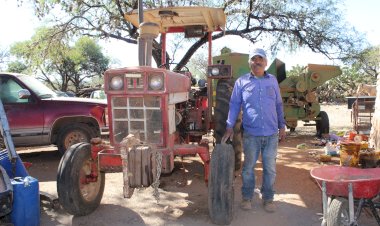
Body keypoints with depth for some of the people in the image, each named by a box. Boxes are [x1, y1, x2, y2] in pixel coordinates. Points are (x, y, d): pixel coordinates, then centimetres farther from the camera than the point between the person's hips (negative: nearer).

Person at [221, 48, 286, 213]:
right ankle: (247, 197, 25)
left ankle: (268, 198, 25)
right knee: (248, 167, 9)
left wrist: (282, 126, 12)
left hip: (272, 134, 2)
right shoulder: (241, 82, 1)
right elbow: (234, 105, 1)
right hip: (251, 134, -2)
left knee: (270, 168, 9)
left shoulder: (272, 80, 9)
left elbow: (278, 105, 14)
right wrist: (229, 127, -6)